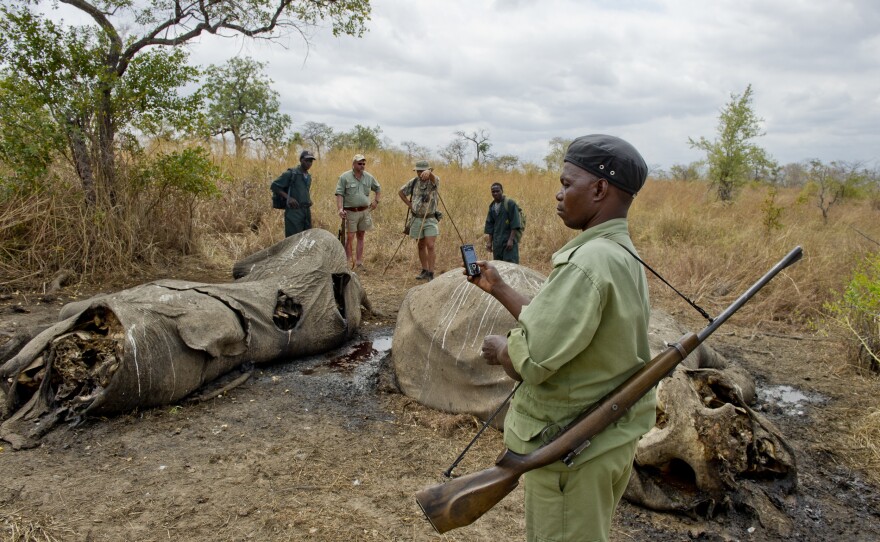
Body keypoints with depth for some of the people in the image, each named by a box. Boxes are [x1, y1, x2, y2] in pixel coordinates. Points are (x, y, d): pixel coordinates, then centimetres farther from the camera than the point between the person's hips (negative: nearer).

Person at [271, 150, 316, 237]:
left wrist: (309, 201, 11)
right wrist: (288, 197, -14)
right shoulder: (291, 173, -5)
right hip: (294, 211, -7)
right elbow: (274, 186, -5)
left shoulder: (309, 176, 16)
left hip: (306, 211, 7)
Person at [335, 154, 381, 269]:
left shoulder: (369, 177, 7)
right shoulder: (344, 177, -5)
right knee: (349, 238, -6)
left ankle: (359, 263, 14)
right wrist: (340, 209, -20)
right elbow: (339, 194, -9)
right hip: (350, 212, -4)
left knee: (361, 237, 9)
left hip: (365, 211, 4)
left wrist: (376, 201, 12)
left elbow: (378, 189, 23)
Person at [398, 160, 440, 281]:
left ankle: (431, 274, -8)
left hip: (430, 219, -4)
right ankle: (424, 271, 21)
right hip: (417, 219, 4)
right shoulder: (413, 182, 3)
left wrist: (428, 172, -59)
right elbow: (401, 192, 16)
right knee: (420, 246, 10)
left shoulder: (434, 181, -9)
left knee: (430, 246, -12)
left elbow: (433, 177, -35)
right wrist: (409, 204, 4)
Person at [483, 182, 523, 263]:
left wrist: (511, 239, -18)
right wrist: (489, 242, 9)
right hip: (497, 242, 6)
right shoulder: (492, 206, 12)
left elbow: (515, 225, -12)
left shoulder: (510, 204, -8)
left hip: (509, 241, -6)